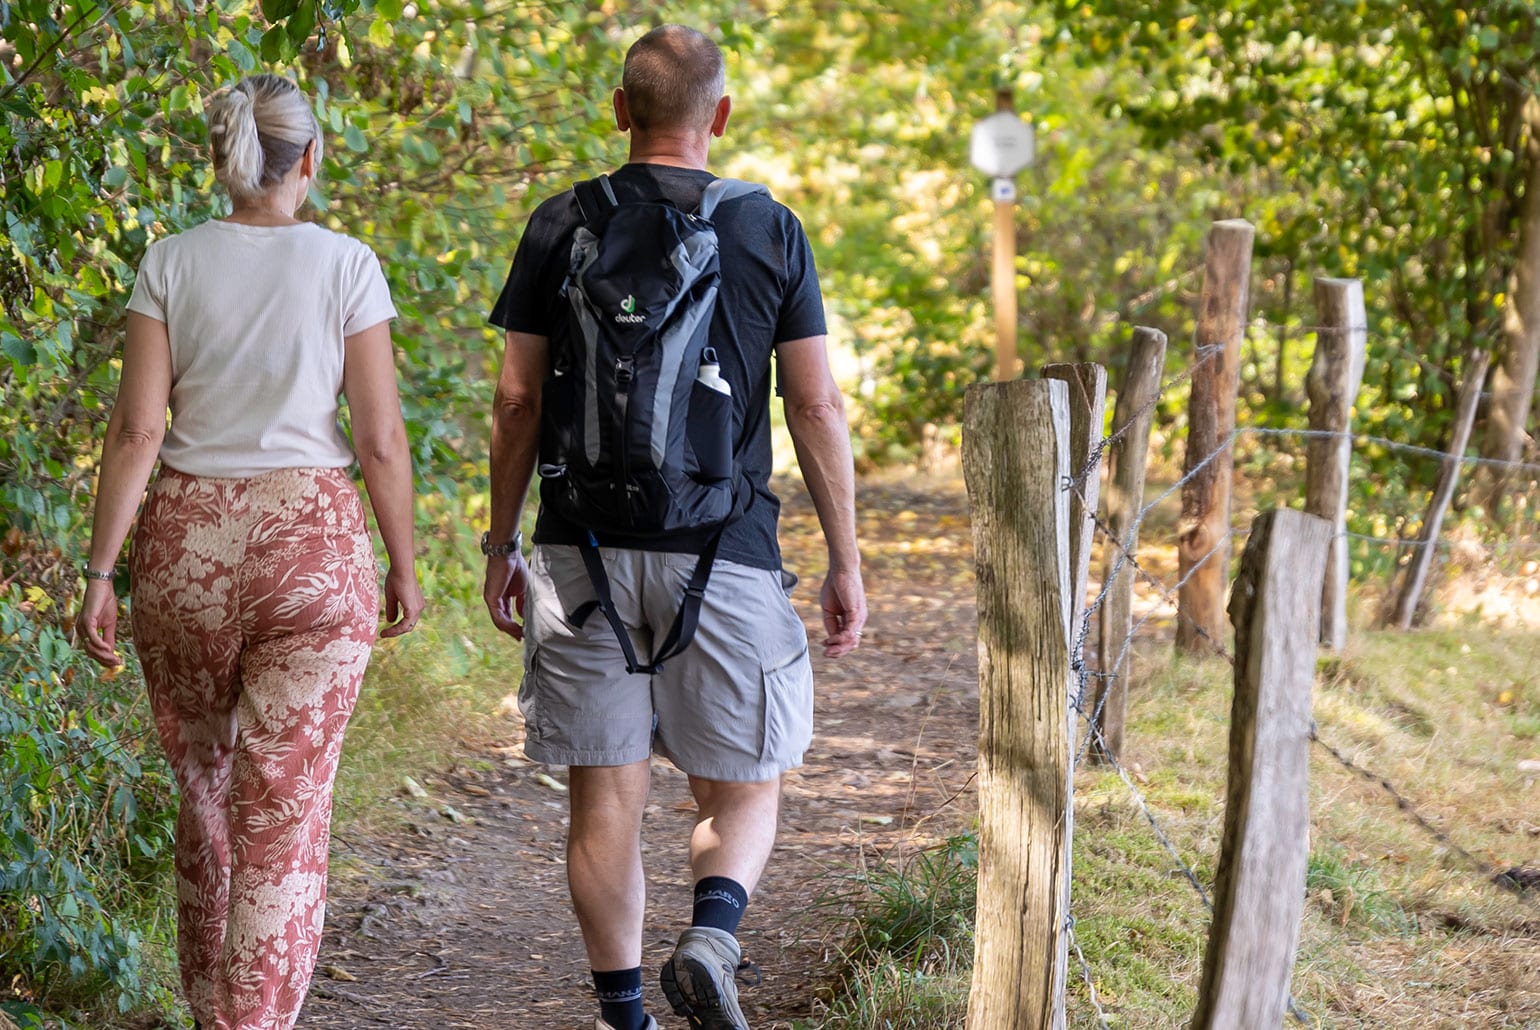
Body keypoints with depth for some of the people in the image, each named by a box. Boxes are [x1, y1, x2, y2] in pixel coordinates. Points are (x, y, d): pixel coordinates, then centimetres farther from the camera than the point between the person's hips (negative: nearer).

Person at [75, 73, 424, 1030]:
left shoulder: (170, 264, 0)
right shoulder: (346, 266, -4)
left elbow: (138, 429, -5)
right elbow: (380, 438, -5)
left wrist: (101, 571, -2)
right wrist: (404, 564, 6)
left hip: (185, 541, 3)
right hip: (313, 541, -2)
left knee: (204, 790, 20)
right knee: (285, 815, -2)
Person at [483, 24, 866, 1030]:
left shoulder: (561, 226, 3)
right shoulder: (771, 231, 1)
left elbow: (518, 400, 2)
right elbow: (817, 404, -1)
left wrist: (501, 544, 11)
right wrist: (846, 561, 5)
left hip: (585, 550, 1)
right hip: (724, 552, -1)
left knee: (606, 797, 8)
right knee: (743, 790, 11)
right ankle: (712, 932, -15)